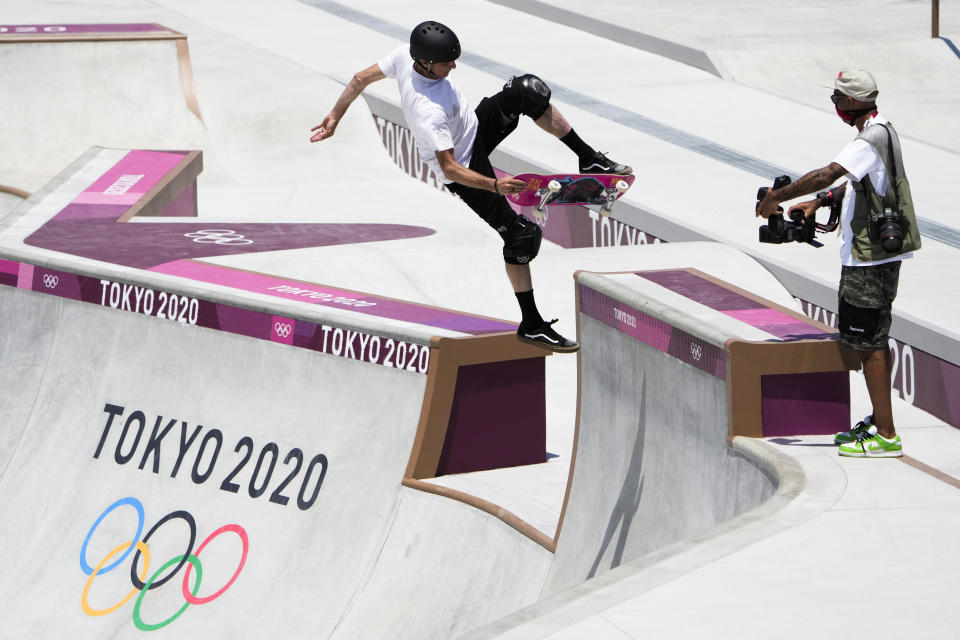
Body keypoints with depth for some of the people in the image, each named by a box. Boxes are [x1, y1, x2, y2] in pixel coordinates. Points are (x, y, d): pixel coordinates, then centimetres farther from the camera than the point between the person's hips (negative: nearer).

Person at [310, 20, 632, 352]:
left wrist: (334, 117, 15)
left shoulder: (405, 55, -16)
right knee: (520, 234, -6)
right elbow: (449, 169, -33)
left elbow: (361, 78, 0)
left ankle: (589, 159, 1)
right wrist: (495, 185, -40)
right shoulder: (430, 112, -39)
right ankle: (531, 325, 6)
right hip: (466, 168, -8)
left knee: (527, 91, -10)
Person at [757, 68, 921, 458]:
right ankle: (878, 422, 29)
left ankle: (886, 437, -6)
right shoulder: (881, 131, 11)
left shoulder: (870, 140, -21)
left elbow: (826, 175, -31)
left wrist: (777, 197, -20)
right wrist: (818, 202, 15)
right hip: (877, 254, 10)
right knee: (873, 340, 19)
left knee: (868, 342, -7)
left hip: (870, 258, -10)